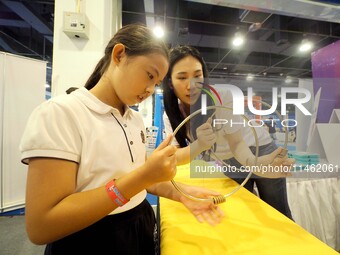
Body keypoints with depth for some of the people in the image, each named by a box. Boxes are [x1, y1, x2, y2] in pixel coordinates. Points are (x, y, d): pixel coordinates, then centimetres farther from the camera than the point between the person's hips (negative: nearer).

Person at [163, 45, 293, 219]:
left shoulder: (221, 95, -28)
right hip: (228, 164, 3)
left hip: (258, 152, -2)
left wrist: (255, 162, -49)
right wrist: (199, 145, -44)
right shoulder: (170, 115, -16)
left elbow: (236, 143, -29)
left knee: (279, 215, 12)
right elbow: (175, 157, -24)